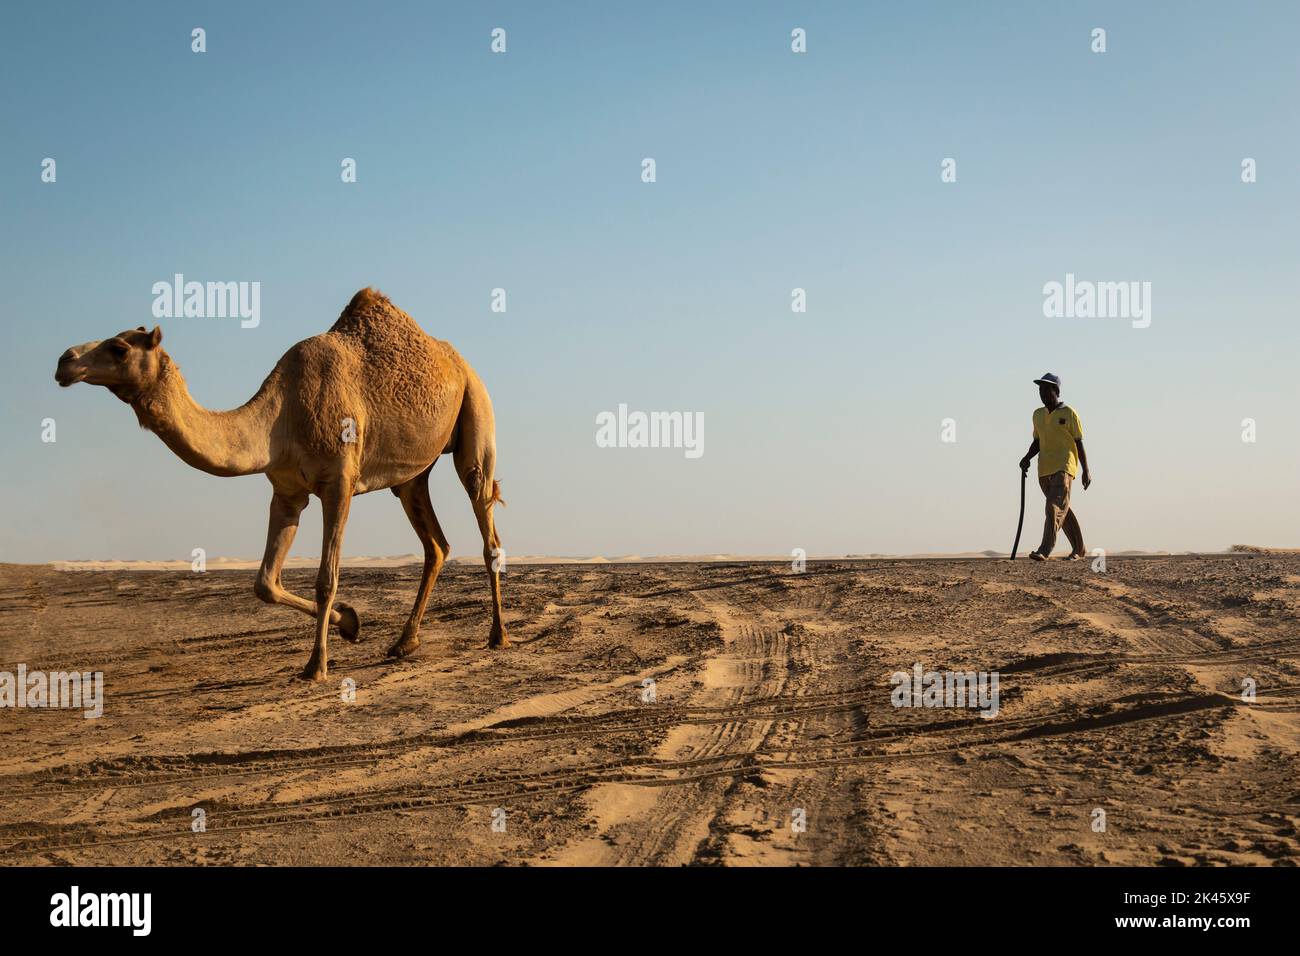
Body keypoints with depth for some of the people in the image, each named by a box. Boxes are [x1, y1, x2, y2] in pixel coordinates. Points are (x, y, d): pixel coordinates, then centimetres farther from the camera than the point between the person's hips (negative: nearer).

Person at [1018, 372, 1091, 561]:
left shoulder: (1069, 413, -1)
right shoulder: (1038, 414, 14)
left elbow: (1079, 443, -1)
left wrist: (1086, 471, -3)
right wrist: (1027, 458, 2)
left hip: (1064, 467, -6)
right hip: (1044, 468, 6)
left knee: (1056, 506, -19)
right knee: (1062, 509, 12)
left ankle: (1045, 550, -30)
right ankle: (1079, 549, 25)